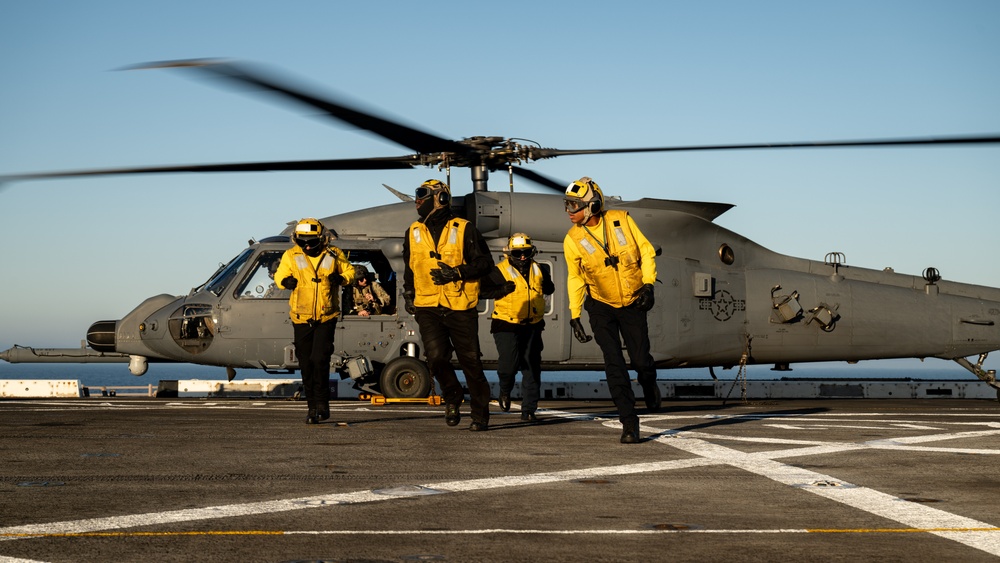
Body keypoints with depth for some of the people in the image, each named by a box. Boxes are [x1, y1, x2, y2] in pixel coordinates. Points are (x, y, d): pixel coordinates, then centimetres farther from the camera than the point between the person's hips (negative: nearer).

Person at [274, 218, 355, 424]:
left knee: (320, 360, -13)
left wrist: (341, 278, -9)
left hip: (326, 318, -2)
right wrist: (285, 281, -11)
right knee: (306, 364, 5)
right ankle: (313, 407, 15)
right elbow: (280, 275, 12)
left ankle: (321, 405, -5)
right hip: (301, 319, 2)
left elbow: (350, 271, 12)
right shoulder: (291, 256, 1)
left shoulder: (333, 255, 0)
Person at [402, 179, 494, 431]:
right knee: (436, 357, -13)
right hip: (428, 307, 3)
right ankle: (452, 396, 15)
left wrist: (456, 272, -14)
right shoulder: (413, 233, 12)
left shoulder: (464, 229, -3)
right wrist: (408, 294, 19)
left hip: (461, 308, -3)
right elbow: (409, 267, 28)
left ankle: (480, 414, 14)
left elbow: (485, 262, -2)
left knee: (470, 361, 1)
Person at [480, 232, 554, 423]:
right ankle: (505, 391, 20)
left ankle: (528, 410, 12)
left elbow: (549, 289, 23)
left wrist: (546, 278, 3)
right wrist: (502, 290, -21)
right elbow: (483, 291, -7)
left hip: (532, 326, 4)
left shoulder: (538, 270, 9)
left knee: (532, 369, 4)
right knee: (508, 364, -15)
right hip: (507, 325, -4)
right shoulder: (500, 271, -6)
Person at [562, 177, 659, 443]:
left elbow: (646, 251, -1)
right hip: (601, 306, 0)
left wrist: (648, 284, -12)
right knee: (614, 365, -10)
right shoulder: (573, 240, -8)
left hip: (633, 303, 0)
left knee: (641, 360, 0)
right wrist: (574, 315, -1)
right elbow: (575, 279, 3)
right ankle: (629, 421, -2)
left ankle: (649, 384, 37)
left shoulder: (621, 220, -10)